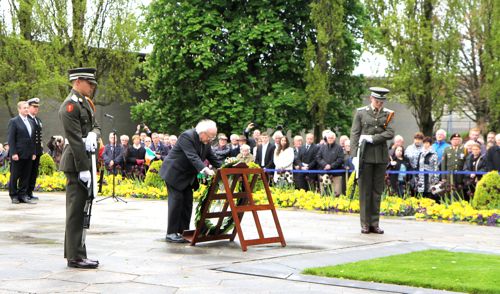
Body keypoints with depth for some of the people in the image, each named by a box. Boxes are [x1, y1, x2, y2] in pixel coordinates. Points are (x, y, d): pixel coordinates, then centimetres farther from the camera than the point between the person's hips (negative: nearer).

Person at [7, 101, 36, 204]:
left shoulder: (30, 122, 16)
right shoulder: (14, 121, -3)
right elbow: (11, 138, -8)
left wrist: (33, 153, 10)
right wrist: (13, 153, -15)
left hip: (28, 155, 6)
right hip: (18, 155, -6)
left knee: (26, 176, 6)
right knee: (15, 176, 2)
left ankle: (23, 195, 11)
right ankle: (14, 196, 10)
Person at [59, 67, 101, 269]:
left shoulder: (85, 103, 16)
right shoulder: (70, 105, -14)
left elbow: (95, 126, 18)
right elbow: (75, 139, -18)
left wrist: (93, 135, -8)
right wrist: (84, 169, -20)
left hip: (85, 160, 10)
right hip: (76, 163, -10)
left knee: (78, 210, 12)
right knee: (76, 209, -6)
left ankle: (75, 253, 18)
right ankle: (75, 257, -2)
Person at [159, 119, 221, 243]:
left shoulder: (206, 141, 0)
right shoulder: (187, 136, -25)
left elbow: (213, 158, 3)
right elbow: (192, 157, -36)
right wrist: (205, 170, -47)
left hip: (187, 175, 8)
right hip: (174, 173, -8)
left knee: (187, 202, 5)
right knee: (176, 200, -10)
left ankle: (183, 231, 11)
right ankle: (171, 233, -5)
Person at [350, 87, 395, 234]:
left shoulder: (388, 114, 8)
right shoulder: (361, 112, 4)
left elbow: (390, 133, -4)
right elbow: (354, 134, -1)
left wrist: (372, 138, -14)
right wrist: (354, 155, -10)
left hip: (381, 156, 2)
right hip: (365, 155, -2)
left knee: (377, 190, 5)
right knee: (365, 190, 0)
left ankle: (375, 223, 11)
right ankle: (365, 224, 5)